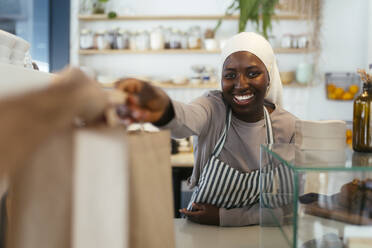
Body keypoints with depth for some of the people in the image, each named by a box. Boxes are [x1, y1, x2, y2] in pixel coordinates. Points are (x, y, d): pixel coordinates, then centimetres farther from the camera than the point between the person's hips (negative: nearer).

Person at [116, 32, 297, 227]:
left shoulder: (288, 128, -7)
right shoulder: (213, 107, -11)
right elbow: (185, 120, -35)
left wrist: (223, 217, -10)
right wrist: (163, 110, -57)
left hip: (252, 237, 2)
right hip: (199, 232, -2)